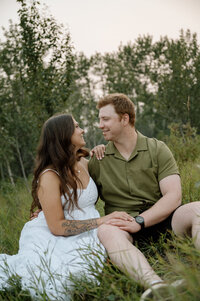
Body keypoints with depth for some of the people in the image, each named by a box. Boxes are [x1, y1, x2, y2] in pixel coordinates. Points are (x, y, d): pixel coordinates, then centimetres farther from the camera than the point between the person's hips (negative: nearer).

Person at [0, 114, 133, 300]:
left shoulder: (83, 163, 8)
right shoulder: (49, 176, -13)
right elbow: (57, 227, -16)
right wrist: (101, 221, -20)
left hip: (86, 236, 8)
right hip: (56, 240, -7)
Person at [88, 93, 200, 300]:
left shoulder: (157, 149, 5)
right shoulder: (98, 160, 11)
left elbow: (173, 196, -5)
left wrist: (139, 221, -17)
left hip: (159, 219, 0)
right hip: (123, 224, 0)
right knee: (106, 231, -35)